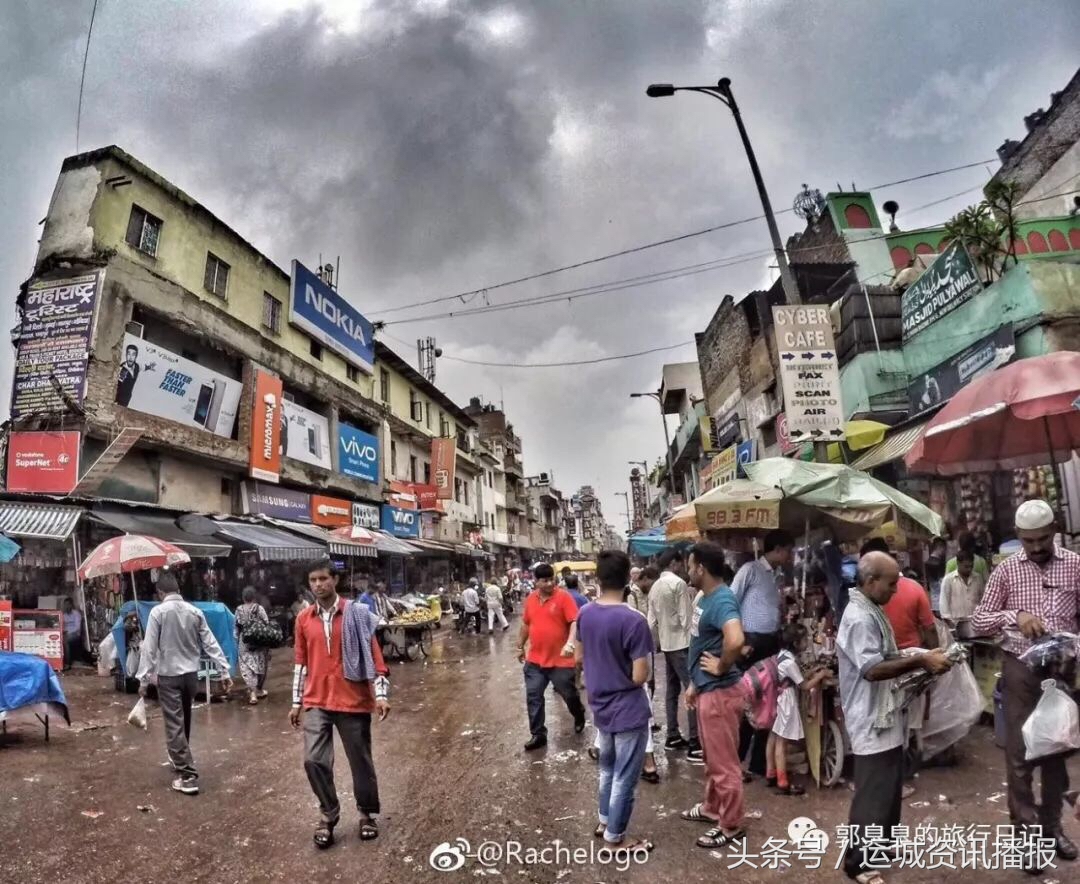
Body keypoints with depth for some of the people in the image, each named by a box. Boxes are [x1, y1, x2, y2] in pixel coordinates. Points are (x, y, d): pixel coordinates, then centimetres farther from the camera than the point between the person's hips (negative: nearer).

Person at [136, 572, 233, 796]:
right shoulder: (195, 611, 2)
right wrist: (224, 671, 3)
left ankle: (188, 776, -5)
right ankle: (180, 761, 41)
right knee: (184, 722, 22)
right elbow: (210, 643, 1)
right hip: (191, 673, 5)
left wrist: (144, 679, -7)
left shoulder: (158, 612, -9)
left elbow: (149, 647, -12)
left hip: (169, 676, -4)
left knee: (175, 726, -1)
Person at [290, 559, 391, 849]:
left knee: (361, 761, 8)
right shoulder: (303, 619, 4)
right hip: (316, 703, 3)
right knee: (314, 760, -7)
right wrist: (296, 702, 12)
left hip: (353, 702, -2)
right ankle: (328, 813, 18)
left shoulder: (356, 613, -7)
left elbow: (373, 655, -6)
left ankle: (367, 813, 30)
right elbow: (301, 662, 11)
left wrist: (380, 694, -12)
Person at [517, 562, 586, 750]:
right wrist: (521, 646, 20)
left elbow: (575, 622, -20)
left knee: (569, 694, 12)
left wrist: (570, 642, -35)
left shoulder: (564, 597, -13)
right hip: (535, 660, 4)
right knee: (533, 697, 5)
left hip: (560, 660, -4)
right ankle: (538, 734, 19)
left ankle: (579, 716, 43)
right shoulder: (530, 599, 3)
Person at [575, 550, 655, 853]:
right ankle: (614, 837, 24)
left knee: (607, 768, 26)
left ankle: (604, 821, 41)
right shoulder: (633, 620, -25)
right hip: (629, 711, -6)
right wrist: (640, 666, -2)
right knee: (624, 778, 11)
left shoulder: (584, 613, -5)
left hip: (600, 707, 7)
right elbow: (640, 676, -22)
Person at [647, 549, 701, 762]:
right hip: (682, 643, -9)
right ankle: (694, 745, -12)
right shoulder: (678, 583, -14)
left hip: (666, 643, 9)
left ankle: (672, 736, 22)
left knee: (672, 689, 15)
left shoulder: (655, 587, 10)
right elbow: (686, 617, -16)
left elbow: (652, 619, 11)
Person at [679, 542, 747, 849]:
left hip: (720, 692, -10)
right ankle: (712, 808, 40)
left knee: (724, 761, 5)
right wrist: (695, 683, 19)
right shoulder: (705, 599, 8)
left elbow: (736, 640, -42)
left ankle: (731, 826, 20)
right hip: (707, 690, 10)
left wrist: (721, 668, -25)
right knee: (711, 757, 24)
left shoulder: (721, 601, -24)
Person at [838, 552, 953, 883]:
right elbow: (872, 669, -29)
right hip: (872, 721, -10)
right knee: (873, 793, -1)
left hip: (886, 716, 10)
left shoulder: (872, 611, 11)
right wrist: (920, 661, -27)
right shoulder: (859, 618, -23)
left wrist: (919, 661, 7)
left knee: (889, 788, 22)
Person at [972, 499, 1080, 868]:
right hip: (1021, 670, -1)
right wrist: (1014, 615, -21)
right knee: (1020, 752, 3)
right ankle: (1026, 831, 17)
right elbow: (978, 622, -4)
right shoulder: (1006, 570, -4)